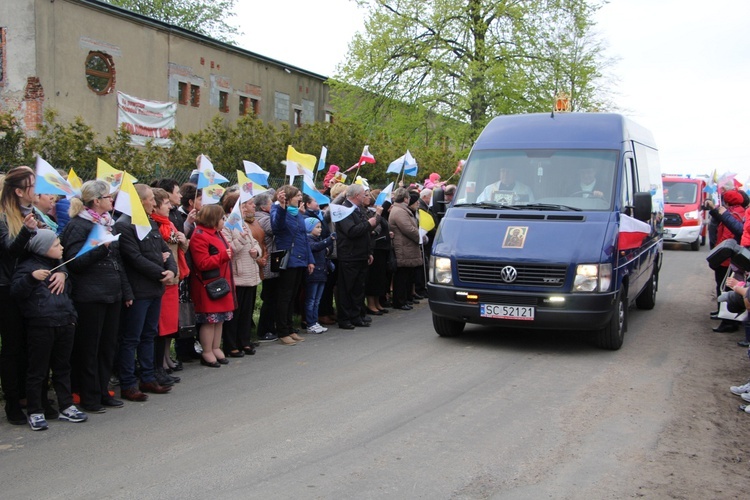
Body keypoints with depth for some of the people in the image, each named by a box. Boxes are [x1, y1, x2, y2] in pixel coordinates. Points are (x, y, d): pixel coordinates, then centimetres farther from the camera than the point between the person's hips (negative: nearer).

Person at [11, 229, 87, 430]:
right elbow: (16, 291, -16)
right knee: (38, 370, 1)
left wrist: (72, 315, 19)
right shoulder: (28, 266, -5)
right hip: (40, 325, -6)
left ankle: (66, 407, 20)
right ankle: (35, 412, 9)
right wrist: (31, 277, -31)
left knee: (63, 367, 12)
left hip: (64, 324, 7)